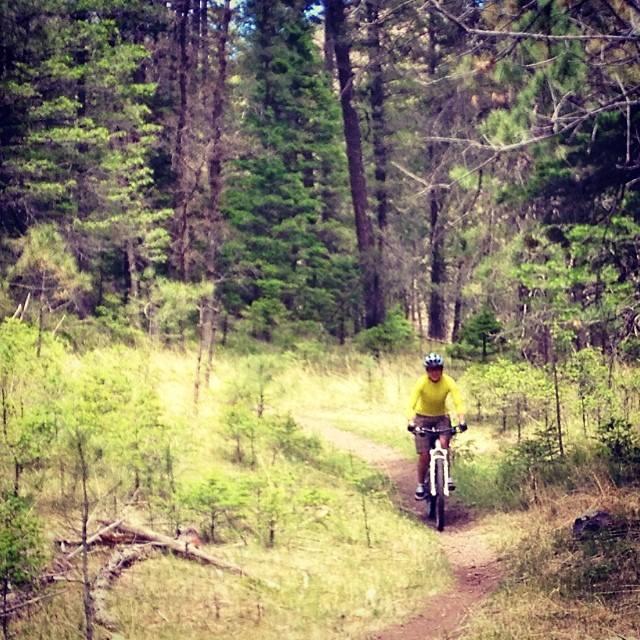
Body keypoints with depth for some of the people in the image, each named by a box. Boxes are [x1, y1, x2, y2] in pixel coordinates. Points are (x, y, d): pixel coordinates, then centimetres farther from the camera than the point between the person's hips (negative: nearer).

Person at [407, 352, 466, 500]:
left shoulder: (448, 382, -21)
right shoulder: (421, 382, -24)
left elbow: (458, 402, -29)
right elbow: (412, 403, -33)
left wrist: (461, 421, -45)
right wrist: (411, 423, -49)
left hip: (441, 417, 1)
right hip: (423, 418, -1)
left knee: (444, 443, -26)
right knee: (424, 455, -7)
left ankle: (447, 476, -10)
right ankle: (421, 485, 10)